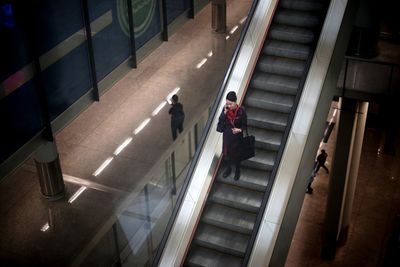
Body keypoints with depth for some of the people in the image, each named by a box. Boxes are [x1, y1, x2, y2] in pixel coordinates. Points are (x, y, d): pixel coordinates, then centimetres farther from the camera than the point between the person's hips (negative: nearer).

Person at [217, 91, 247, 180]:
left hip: (237, 137, -3)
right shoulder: (225, 109, -13)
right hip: (227, 135, 3)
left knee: (236, 154, 15)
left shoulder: (241, 111, -21)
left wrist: (240, 130, -31)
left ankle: (237, 171, 39)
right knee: (226, 152, 19)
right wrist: (225, 112, -27)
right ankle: (228, 168, 44)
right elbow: (220, 121, -15)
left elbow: (245, 125, -12)